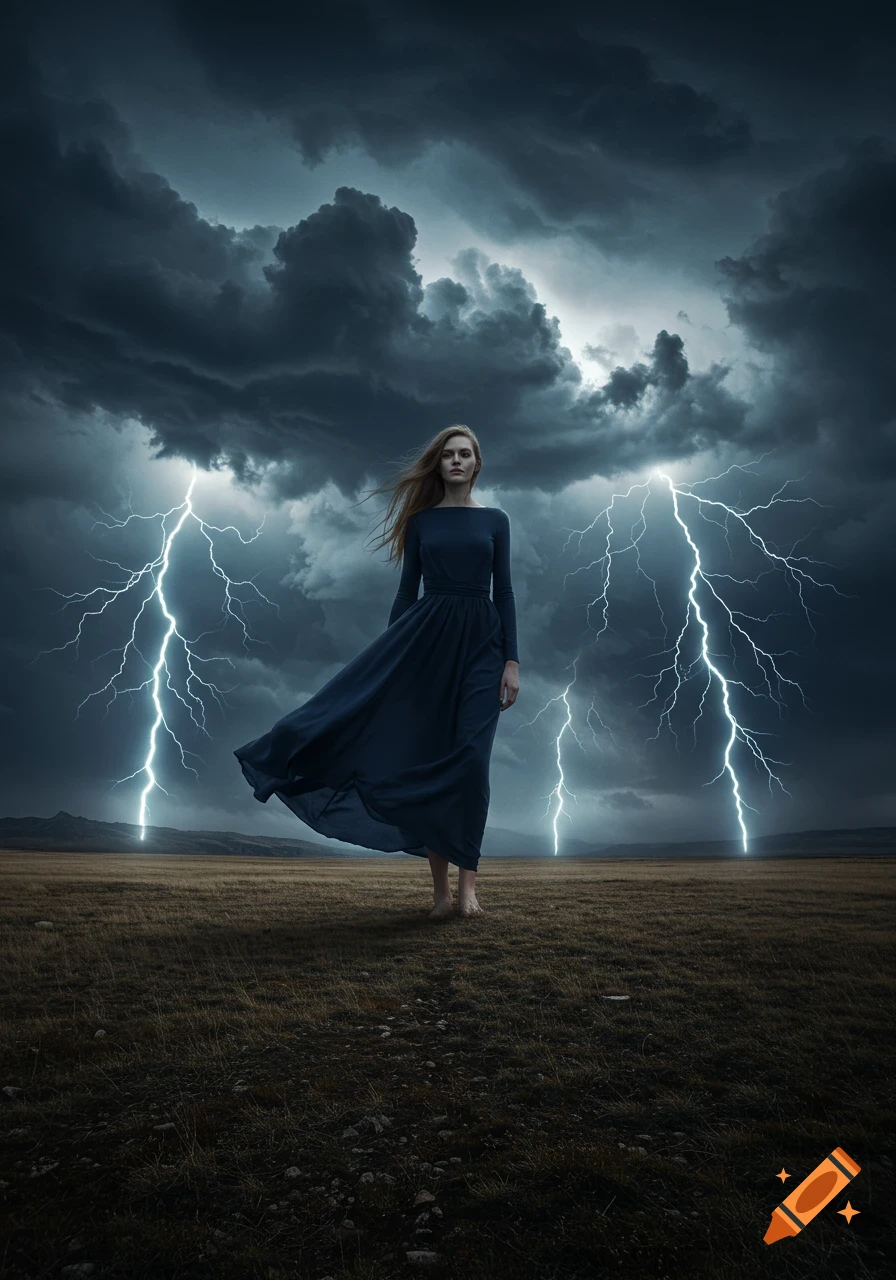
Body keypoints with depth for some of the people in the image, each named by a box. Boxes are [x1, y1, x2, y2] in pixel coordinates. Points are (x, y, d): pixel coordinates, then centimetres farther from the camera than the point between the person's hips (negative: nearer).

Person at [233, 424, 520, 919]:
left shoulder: (495, 520, 9)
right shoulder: (421, 521, 11)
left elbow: (504, 592, 5)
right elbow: (407, 589, 9)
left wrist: (512, 661, -3)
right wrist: (386, 660, 5)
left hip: (480, 642, -1)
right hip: (426, 638, 1)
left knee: (469, 759, -10)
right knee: (429, 758, -2)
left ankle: (467, 886, 0)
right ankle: (440, 888, 7)